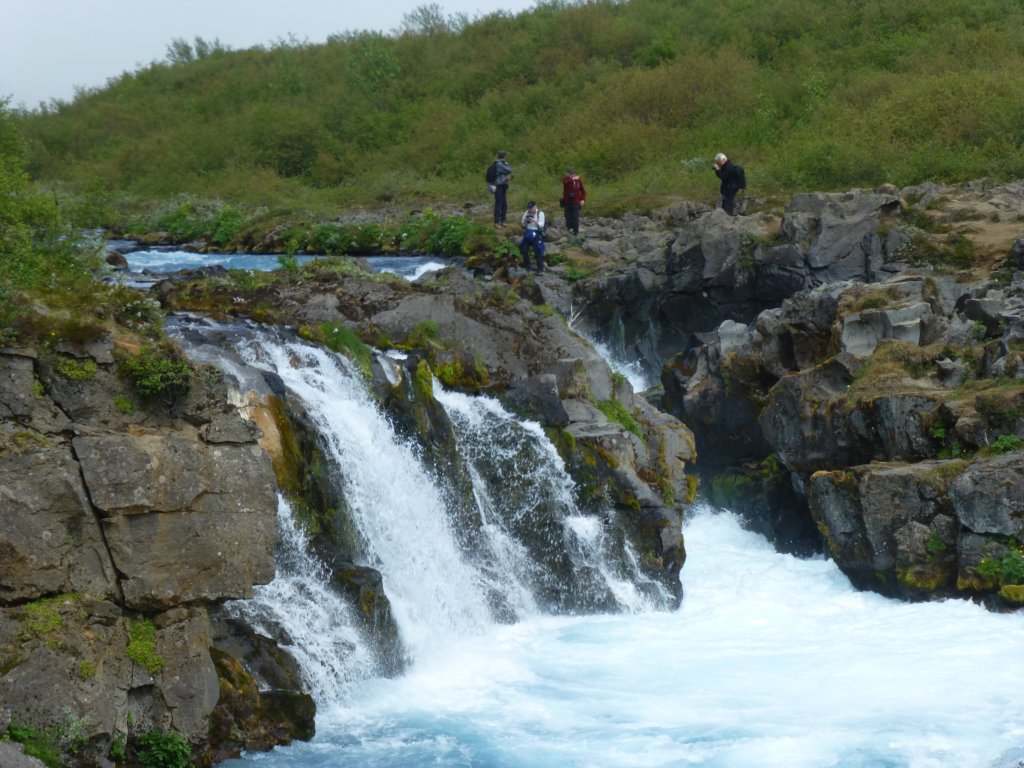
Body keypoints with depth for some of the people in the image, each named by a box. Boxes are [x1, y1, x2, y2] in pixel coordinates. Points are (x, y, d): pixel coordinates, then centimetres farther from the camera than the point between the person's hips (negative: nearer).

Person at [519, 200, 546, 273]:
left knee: (538, 251, -6)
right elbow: (523, 224, 8)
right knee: (524, 249, 9)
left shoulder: (540, 213, -7)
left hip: (537, 234, -5)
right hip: (528, 233, 5)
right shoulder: (527, 213, 5)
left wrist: (535, 220, -25)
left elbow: (541, 225, -12)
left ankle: (540, 268, 1)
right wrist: (525, 220, -14)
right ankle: (526, 265, 26)